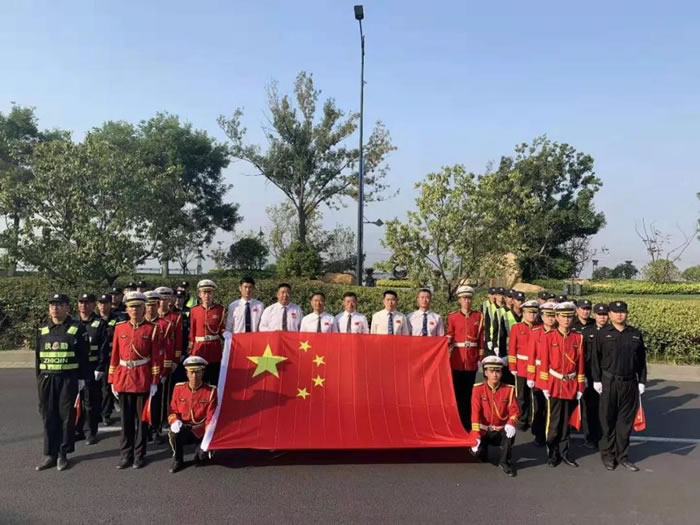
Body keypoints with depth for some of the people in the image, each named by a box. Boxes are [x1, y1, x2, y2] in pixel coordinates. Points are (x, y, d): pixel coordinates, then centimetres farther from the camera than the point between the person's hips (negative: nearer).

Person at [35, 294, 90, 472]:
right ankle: (49, 454, 19)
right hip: (47, 379, 4)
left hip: (69, 379, -3)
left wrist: (82, 378, -7)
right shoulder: (42, 330, 8)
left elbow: (83, 356, -4)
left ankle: (63, 454, 16)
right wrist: (39, 378, 10)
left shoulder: (77, 329, -4)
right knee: (48, 417, 8)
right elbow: (38, 357, 13)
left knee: (67, 416, 4)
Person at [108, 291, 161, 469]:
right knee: (126, 419, 10)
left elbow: (156, 357, -4)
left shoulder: (152, 329, -4)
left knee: (142, 417, 7)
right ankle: (126, 454, 22)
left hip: (143, 379, -2)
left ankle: (139, 454, 19)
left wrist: (154, 382, -7)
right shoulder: (119, 328, 4)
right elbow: (115, 356, 6)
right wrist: (112, 381, 4)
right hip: (124, 378, 3)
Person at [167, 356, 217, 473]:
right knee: (174, 432, -32)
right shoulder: (179, 388, -3)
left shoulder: (210, 391, -9)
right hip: (183, 429, 2)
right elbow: (173, 410, 4)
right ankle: (177, 460, -3)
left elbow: (211, 418, -9)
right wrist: (175, 421, -19)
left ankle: (200, 452, 15)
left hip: (201, 431, -1)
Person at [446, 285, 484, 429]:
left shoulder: (479, 316, 5)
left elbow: (481, 339, 6)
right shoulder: (452, 317, 1)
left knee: (468, 392, 7)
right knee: (456, 391, 3)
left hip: (472, 360, 1)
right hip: (457, 359, -1)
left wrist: (481, 357, 4)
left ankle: (467, 422, 17)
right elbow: (449, 337, 4)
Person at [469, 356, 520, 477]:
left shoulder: (509, 389, -3)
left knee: (510, 431, -33)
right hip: (483, 430, -1)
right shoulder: (478, 389, -9)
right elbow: (475, 413, -15)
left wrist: (511, 423, -32)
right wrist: (476, 436, -25)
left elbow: (514, 411, -9)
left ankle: (505, 462, -9)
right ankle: (483, 449, 14)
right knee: (476, 451, -27)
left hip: (500, 431, 1)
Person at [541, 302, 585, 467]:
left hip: (571, 385, 2)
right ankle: (552, 453, 15)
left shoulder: (578, 338, 3)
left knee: (566, 420, 12)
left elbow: (580, 364, 4)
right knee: (554, 421, 3)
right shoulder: (549, 337, -4)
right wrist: (545, 386, -6)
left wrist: (580, 387, 3)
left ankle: (564, 452, 24)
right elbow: (545, 363, -4)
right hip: (554, 384, -2)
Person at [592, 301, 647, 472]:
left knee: (626, 421, 10)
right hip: (609, 383, -3)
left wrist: (641, 381, 6)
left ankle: (622, 455, 21)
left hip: (630, 383, 3)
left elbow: (641, 360, 10)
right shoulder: (602, 333, -3)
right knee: (608, 420, 5)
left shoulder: (636, 334, 6)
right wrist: (596, 380, -7)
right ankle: (608, 454, 18)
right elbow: (595, 358, -3)